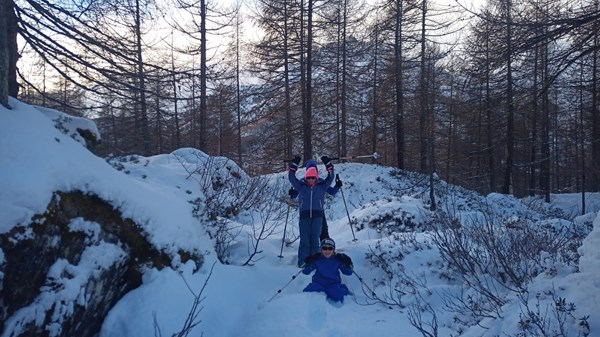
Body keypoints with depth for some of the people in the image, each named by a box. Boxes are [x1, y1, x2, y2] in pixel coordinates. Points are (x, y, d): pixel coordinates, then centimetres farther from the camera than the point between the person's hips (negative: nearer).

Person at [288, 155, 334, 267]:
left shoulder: (322, 186, 10)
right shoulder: (301, 186, 10)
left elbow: (330, 177, 9)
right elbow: (291, 177, 10)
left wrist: (328, 164, 4)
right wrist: (294, 164, 6)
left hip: (317, 216, 0)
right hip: (304, 216, 0)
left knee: (315, 239, 1)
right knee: (304, 240, -2)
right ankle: (302, 262, 1)